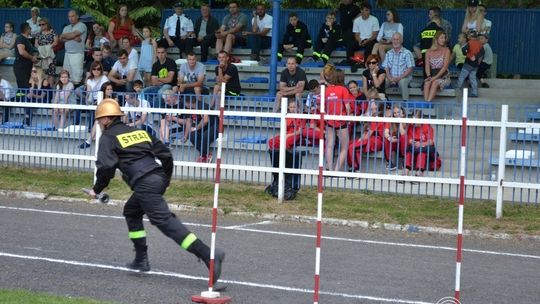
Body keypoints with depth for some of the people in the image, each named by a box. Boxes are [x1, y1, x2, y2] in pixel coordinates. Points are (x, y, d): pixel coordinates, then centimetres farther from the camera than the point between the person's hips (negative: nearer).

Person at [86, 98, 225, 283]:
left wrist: (97, 189, 5)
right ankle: (141, 260, 23)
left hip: (144, 184, -8)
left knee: (164, 221, -15)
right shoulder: (139, 131, 26)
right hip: (158, 179, 8)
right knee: (131, 211, 27)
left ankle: (208, 255, -29)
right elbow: (165, 153, 22)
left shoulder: (108, 137, 6)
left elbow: (106, 166, -8)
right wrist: (166, 179, 31)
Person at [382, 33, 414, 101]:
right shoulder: (389, 53, 12)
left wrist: (399, 78, -18)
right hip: (392, 77, 3)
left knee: (402, 81, -37)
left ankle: (405, 100, -29)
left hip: (404, 77, -3)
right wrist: (390, 78, -13)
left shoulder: (407, 53, -2)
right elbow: (386, 68, 7)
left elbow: (410, 69, -7)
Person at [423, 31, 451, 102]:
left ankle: (428, 102, -48)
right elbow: (427, 66, 2)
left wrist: (436, 77, -19)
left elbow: (445, 67, -8)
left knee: (435, 82, -33)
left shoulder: (446, 51, 1)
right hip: (432, 76, 2)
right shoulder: (429, 52, 11)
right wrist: (429, 76, -17)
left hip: (443, 77, -2)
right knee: (427, 83, -31)